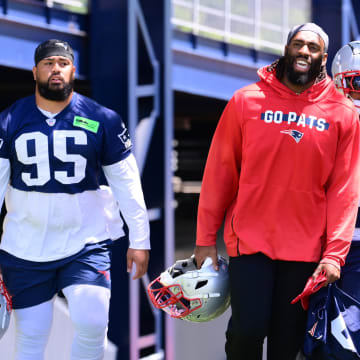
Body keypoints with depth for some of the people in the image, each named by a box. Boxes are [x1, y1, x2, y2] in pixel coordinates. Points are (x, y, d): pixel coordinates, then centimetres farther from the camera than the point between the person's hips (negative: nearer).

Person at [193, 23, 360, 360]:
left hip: (305, 249, 1)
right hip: (250, 240, -1)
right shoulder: (247, 101, 1)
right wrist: (205, 239, 2)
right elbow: (219, 172, 3)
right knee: (248, 328, -10)